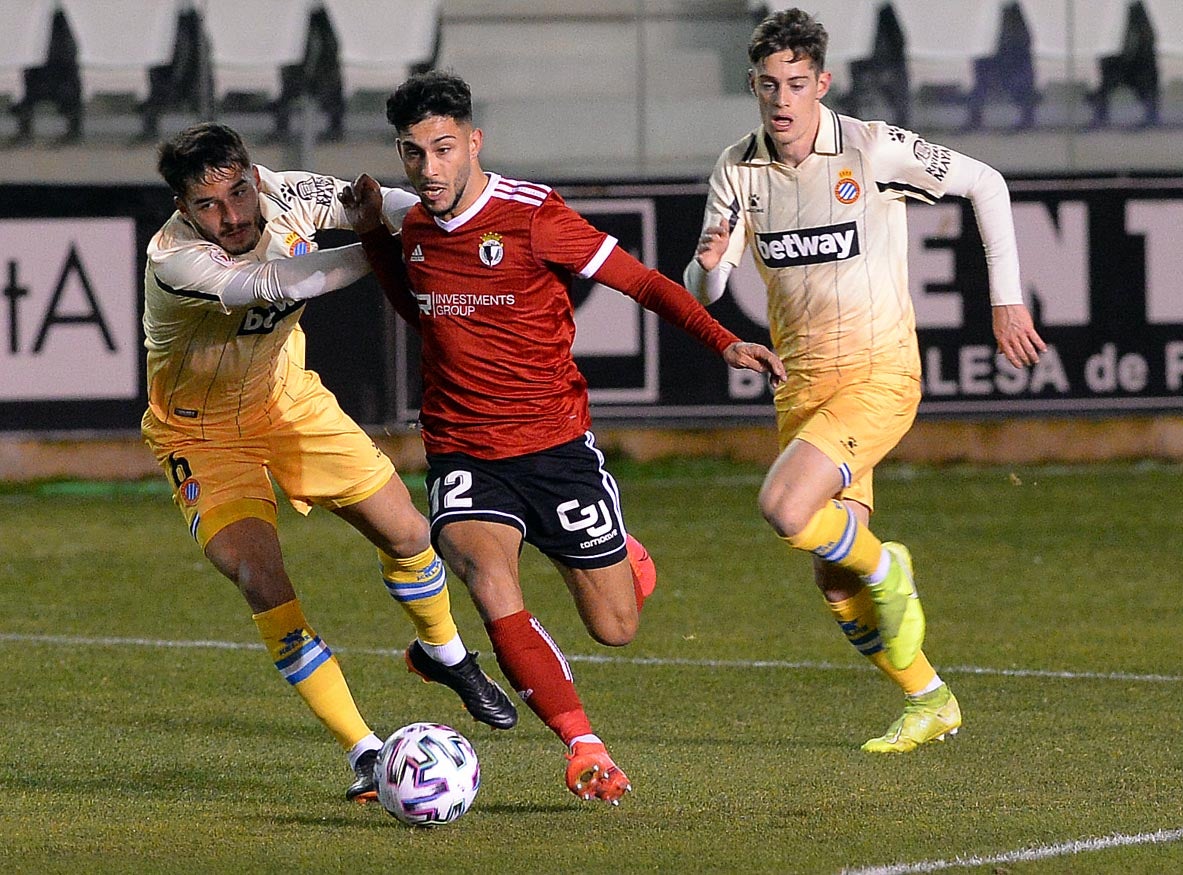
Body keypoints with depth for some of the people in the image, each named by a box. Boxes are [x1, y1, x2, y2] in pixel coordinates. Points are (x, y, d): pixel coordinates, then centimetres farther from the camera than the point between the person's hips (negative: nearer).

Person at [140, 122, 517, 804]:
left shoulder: (285, 197, -19)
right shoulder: (175, 262, -34)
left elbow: (388, 206, -5)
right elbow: (279, 284, -46)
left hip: (287, 399, 5)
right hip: (203, 434, -5)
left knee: (406, 532, 6)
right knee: (262, 581, -21)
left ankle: (443, 653, 39)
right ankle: (365, 753, -11)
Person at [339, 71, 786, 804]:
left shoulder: (532, 215, -12)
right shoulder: (416, 226, 4)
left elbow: (641, 281, -7)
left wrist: (725, 342, -20)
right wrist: (374, 235, 13)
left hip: (555, 446, -2)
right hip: (464, 454, 2)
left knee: (616, 628, 6)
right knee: (495, 595, -28)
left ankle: (620, 551, 42)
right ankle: (586, 749, -20)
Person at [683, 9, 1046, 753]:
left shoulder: (873, 149, -13)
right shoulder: (738, 169, 0)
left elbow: (985, 183, -1)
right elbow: (703, 294, 0)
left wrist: (1006, 299, -1)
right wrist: (709, 264, -25)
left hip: (878, 376, -5)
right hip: (802, 382, 5)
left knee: (786, 507, -27)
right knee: (835, 585, 6)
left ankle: (886, 571, 3)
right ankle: (929, 703, 26)